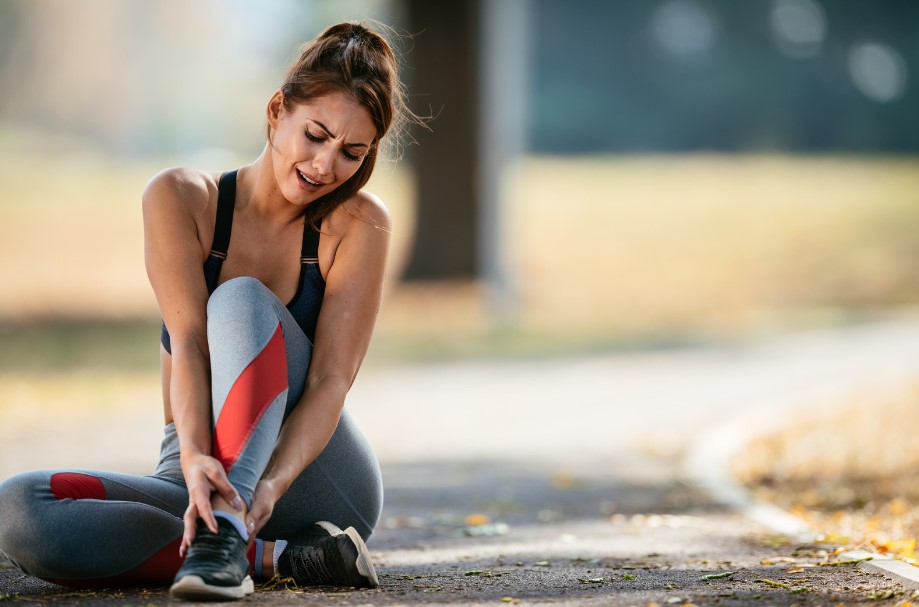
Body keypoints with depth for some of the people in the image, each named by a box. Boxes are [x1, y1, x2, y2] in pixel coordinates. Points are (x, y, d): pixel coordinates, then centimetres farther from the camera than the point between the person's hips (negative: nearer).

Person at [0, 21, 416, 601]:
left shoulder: (359, 223, -6)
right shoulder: (182, 198, -4)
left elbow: (330, 379, -15)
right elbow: (188, 342, -17)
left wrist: (270, 484, -34)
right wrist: (194, 458, -37)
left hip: (318, 481, -2)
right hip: (200, 472, 2)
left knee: (241, 299, -27)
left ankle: (224, 531, -42)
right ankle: (280, 555, -27)